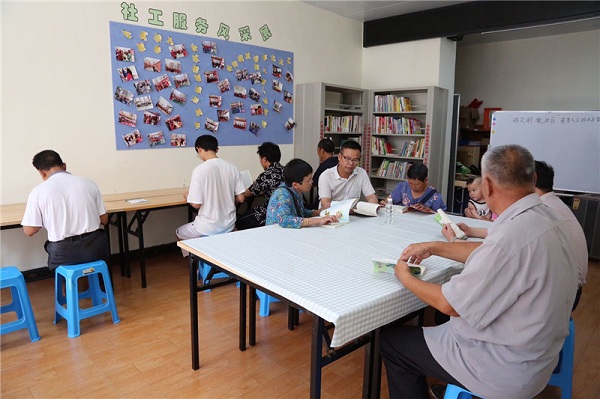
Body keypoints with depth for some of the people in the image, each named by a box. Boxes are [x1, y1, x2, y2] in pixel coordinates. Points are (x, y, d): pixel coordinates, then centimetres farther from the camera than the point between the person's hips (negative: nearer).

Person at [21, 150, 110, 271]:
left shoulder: (38, 191, -5)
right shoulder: (88, 183, 0)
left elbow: (29, 230, 0)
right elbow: (104, 220, 5)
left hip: (63, 254, -1)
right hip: (94, 248, 1)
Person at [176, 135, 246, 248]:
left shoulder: (199, 170, -18)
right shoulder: (232, 167, -4)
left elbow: (196, 204, -15)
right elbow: (240, 198, 0)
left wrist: (187, 196, 6)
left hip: (208, 228, -5)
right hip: (229, 225, 5)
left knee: (179, 233, 26)